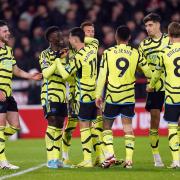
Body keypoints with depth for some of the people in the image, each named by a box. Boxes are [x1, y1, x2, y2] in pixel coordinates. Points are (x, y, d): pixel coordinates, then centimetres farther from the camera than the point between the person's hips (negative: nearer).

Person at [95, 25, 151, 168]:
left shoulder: (108, 53, -3)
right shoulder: (135, 53, 0)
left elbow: (102, 75, -4)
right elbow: (148, 73, 5)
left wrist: (98, 95, 2)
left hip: (112, 96, -1)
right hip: (129, 96, 1)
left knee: (107, 126, 11)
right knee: (128, 127, 6)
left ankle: (110, 154, -5)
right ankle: (129, 159, 0)